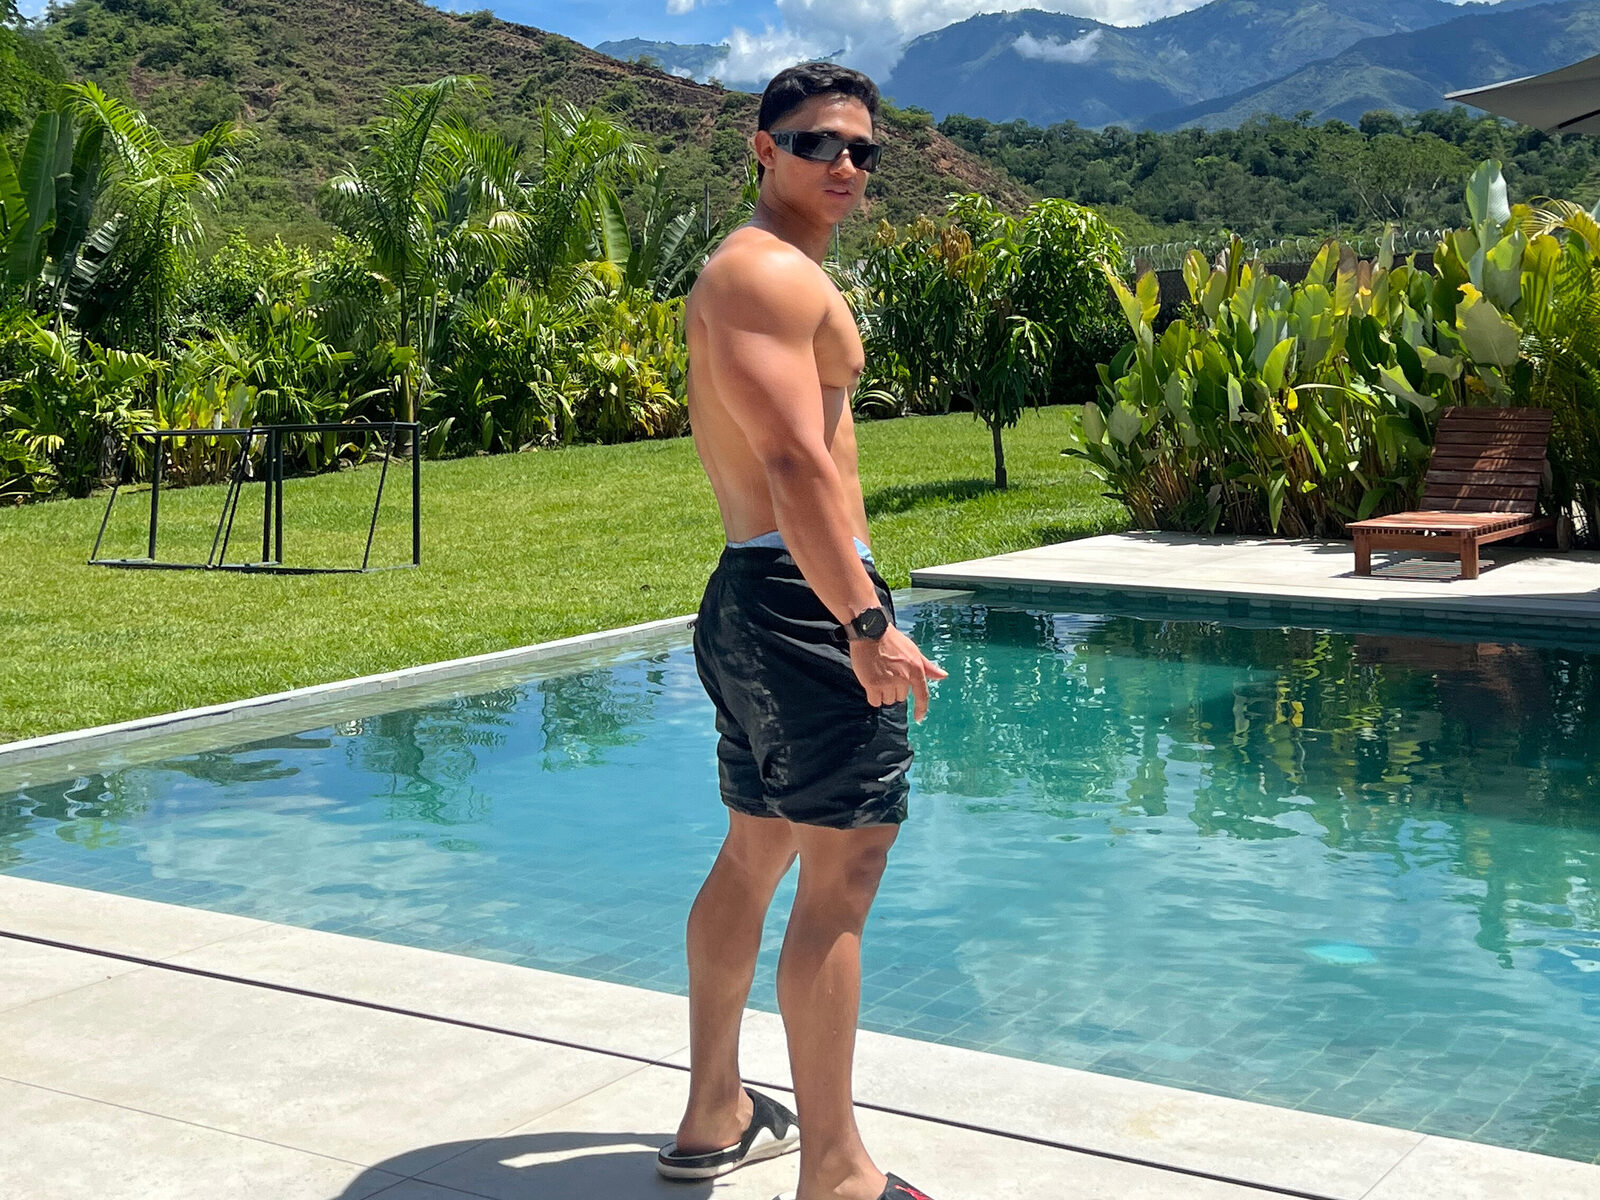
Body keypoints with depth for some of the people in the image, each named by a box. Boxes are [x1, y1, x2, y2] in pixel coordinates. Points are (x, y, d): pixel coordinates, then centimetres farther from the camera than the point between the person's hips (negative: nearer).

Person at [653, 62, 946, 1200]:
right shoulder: (772, 272, -13)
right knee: (843, 873, -7)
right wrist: (866, 625, -28)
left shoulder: (765, 270, 21)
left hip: (756, 593, 11)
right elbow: (796, 462, -24)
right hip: (803, 595, -11)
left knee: (756, 853, 16)